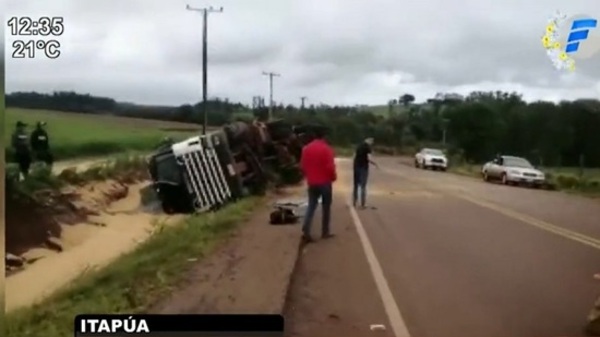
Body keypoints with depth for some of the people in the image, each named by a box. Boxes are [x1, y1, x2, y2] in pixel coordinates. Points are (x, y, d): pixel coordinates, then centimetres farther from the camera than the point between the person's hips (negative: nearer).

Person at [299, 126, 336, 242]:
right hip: (325, 182, -4)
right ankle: (325, 232, 14)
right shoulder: (326, 148, -12)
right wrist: (333, 177, 2)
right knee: (326, 207, 9)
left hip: (312, 183, 4)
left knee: (311, 206, 7)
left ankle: (306, 231, -9)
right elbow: (330, 167, -15)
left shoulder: (306, 148, 3)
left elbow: (302, 166, 6)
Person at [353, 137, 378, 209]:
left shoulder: (359, 146, 11)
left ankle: (354, 203, 19)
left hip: (356, 167, 6)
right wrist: (375, 164, -2)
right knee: (363, 186, 0)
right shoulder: (368, 147, -9)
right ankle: (362, 204, 1)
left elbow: (355, 156, 13)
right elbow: (369, 159, -17)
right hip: (363, 168, -6)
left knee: (356, 185, 14)